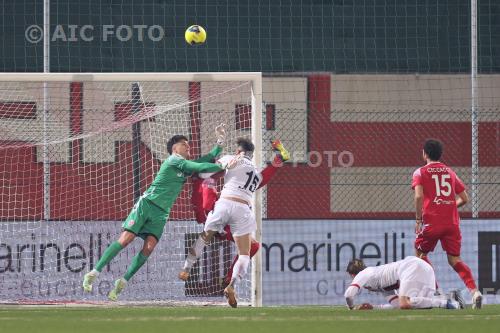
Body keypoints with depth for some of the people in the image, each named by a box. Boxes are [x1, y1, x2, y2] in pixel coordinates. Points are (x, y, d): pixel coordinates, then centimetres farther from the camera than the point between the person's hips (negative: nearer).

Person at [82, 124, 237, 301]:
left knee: (149, 247, -13)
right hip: (146, 204, -7)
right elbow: (201, 167, -14)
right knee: (125, 239, -14)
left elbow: (207, 160, 25)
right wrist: (223, 166, -7)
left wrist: (220, 141, 17)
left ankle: (122, 282, -8)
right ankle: (94, 273, -10)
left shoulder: (186, 166, 18)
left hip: (161, 213, 7)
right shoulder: (174, 161, -6)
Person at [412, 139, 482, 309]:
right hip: (452, 222, 4)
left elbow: (419, 196, -14)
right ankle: (474, 290, -16)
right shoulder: (450, 172, 16)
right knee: (454, 259, 6)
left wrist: (418, 219, -7)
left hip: (431, 222, -4)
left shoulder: (420, 172, 3)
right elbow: (464, 198, 15)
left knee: (420, 253, 18)